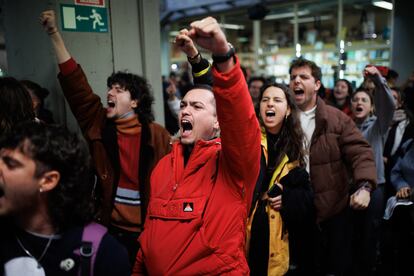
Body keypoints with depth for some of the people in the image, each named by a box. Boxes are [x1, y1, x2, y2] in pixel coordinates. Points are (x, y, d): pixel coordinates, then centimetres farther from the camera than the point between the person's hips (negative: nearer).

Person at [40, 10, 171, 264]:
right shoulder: (99, 125, 0)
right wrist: (54, 34, -5)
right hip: (110, 227, 4)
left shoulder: (157, 135, -10)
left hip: (147, 231, -3)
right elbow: (76, 85, -3)